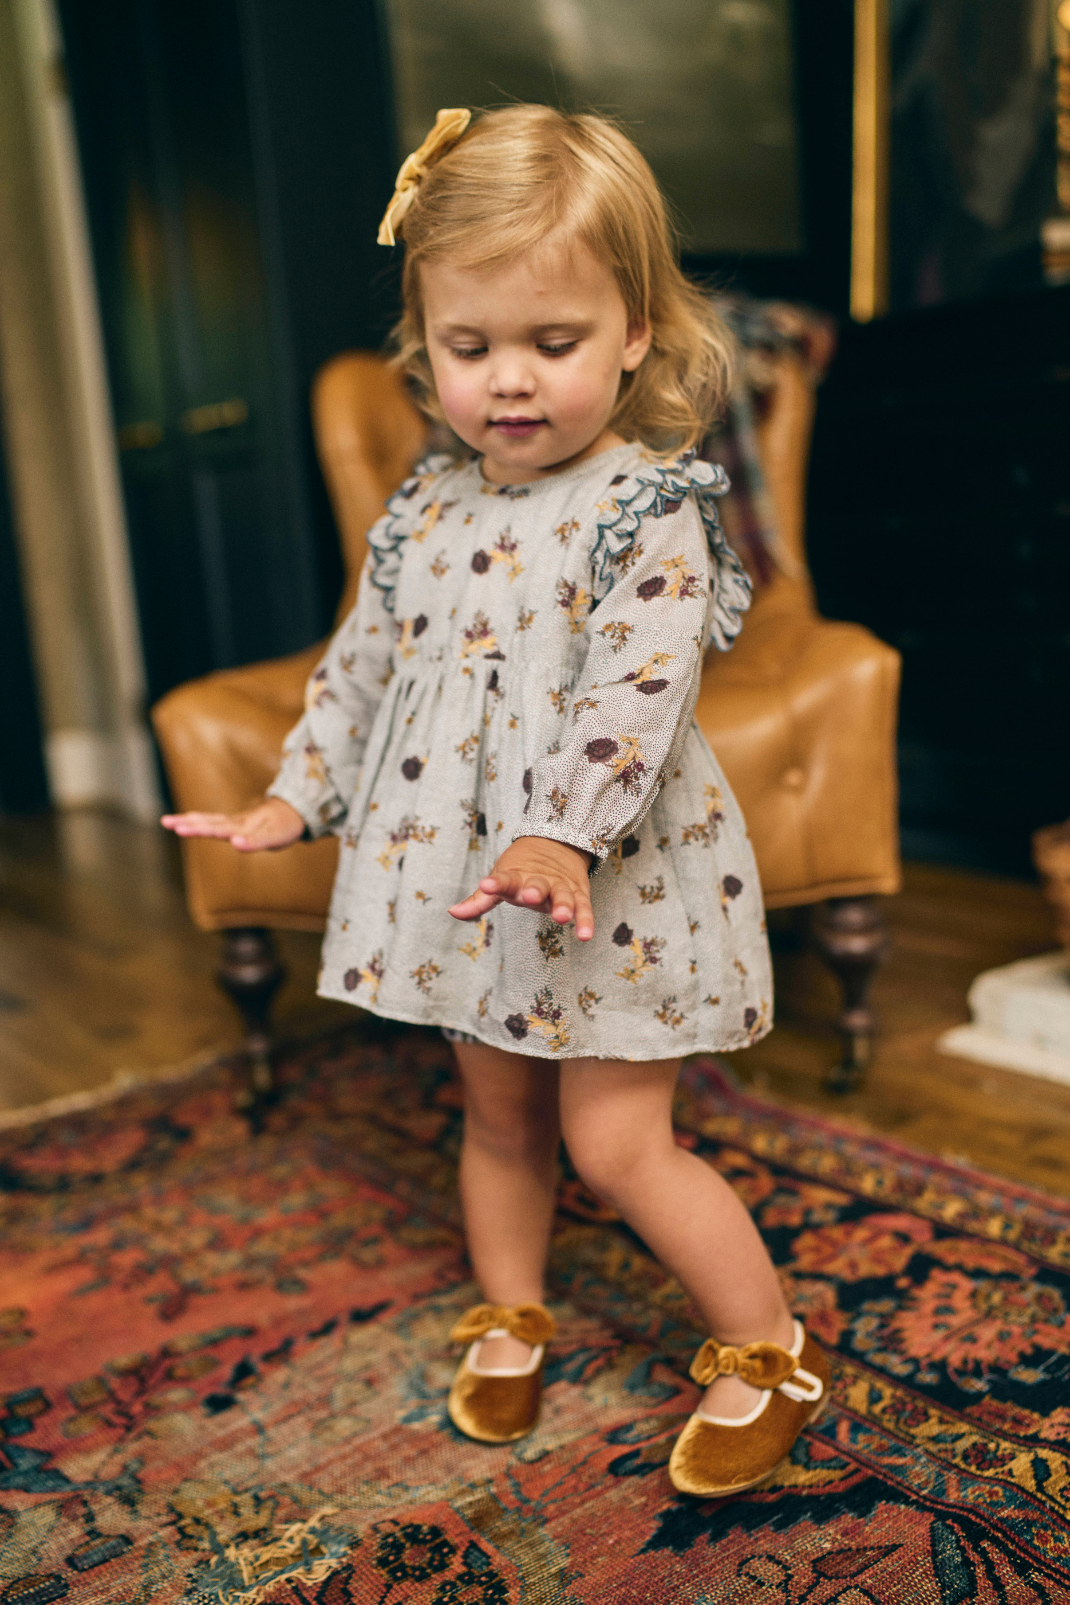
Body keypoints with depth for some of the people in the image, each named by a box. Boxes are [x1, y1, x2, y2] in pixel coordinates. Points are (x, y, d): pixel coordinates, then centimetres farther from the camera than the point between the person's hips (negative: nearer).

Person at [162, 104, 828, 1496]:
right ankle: (510, 1318, 44)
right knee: (499, 1116, 19)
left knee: (617, 1142, 0)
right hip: (465, 875, 6)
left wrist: (562, 835, -39)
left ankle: (770, 1354, 23)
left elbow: (634, 695, -26)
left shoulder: (650, 512, -14)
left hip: (610, 885, -6)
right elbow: (364, 664, 13)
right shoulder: (429, 509, 5)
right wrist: (294, 801, 12)